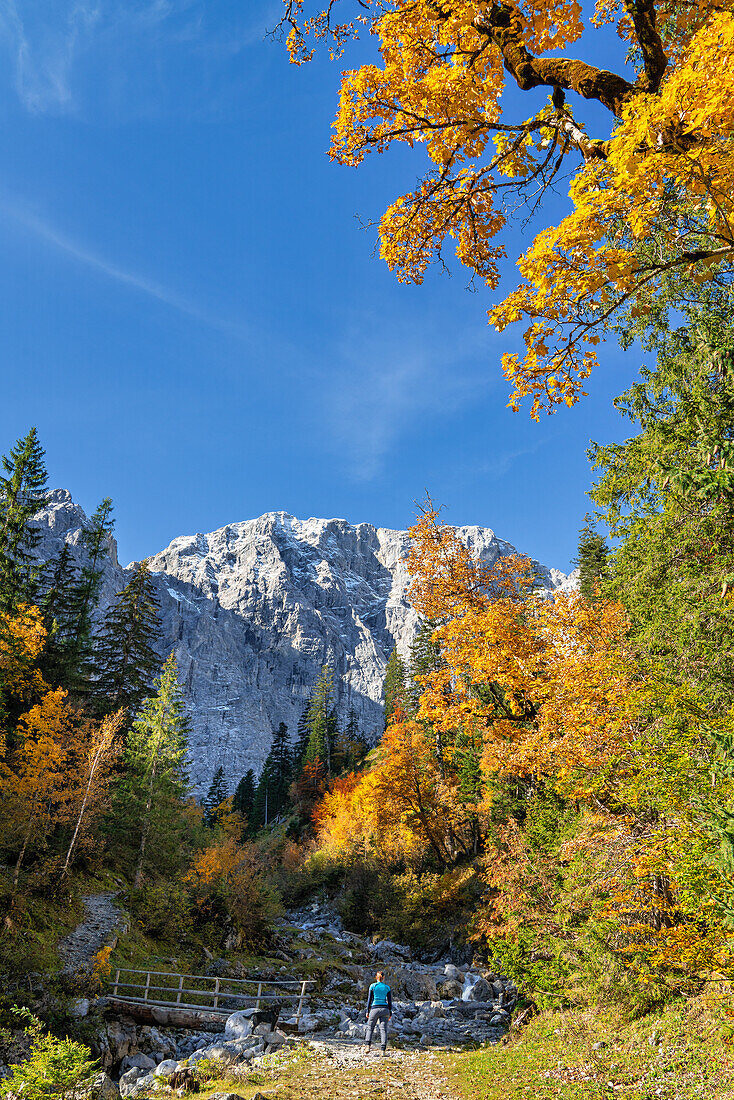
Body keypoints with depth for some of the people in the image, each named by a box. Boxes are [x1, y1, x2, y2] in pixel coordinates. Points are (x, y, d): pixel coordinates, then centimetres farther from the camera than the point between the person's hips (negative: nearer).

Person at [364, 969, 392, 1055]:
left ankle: (367, 1046, -9)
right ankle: (383, 1050, -7)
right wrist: (390, 1013, 12)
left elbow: (369, 999, 0)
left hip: (375, 1008, -2)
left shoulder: (373, 986, 1)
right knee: (383, 1029, 2)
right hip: (385, 1009, 2)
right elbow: (389, 1001, 7)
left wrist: (367, 1011, 5)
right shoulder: (387, 987, 7)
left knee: (370, 1028, 8)